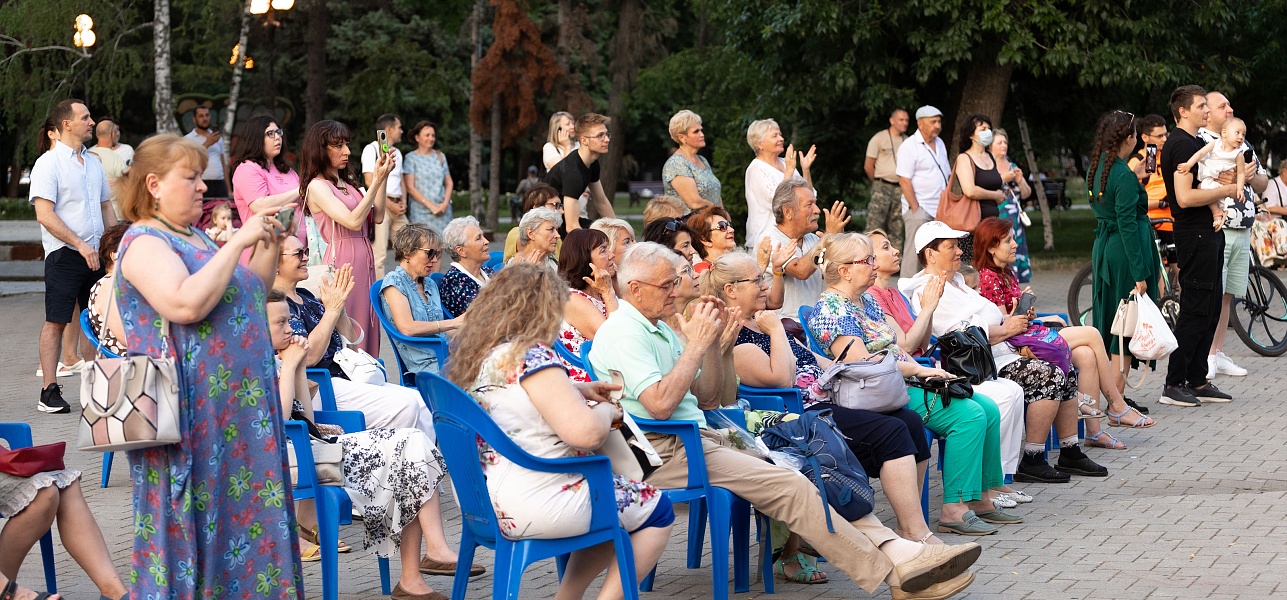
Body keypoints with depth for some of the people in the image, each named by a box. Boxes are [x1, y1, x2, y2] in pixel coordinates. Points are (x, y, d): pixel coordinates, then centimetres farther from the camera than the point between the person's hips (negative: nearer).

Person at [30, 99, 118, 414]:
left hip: (97, 253, 7)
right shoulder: (49, 163, -7)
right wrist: (80, 245, -19)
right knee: (56, 321, -6)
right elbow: (44, 214, -15)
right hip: (64, 254, -7)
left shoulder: (94, 163, 15)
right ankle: (49, 391, -4)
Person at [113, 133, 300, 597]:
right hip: (192, 414, -9)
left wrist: (270, 248, 8)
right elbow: (186, 304, -28)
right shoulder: (144, 242, -11)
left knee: (245, 512, 10)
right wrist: (239, 241, -21)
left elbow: (247, 298, 24)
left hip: (237, 409, 9)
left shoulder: (194, 239, 17)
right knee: (194, 523, -5)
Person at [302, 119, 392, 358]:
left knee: (366, 328, 9)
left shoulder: (346, 183, 14)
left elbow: (377, 217, 8)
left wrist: (383, 177, 5)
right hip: (341, 259, -8)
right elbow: (353, 221, -19)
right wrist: (377, 181, -16)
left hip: (364, 260, 8)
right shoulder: (317, 187, -9)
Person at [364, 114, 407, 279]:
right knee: (379, 254, -11)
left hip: (397, 207, 8)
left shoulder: (397, 152, 21)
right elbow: (370, 181, -11)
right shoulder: (371, 149, -3)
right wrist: (391, 205, -12)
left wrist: (403, 203, 6)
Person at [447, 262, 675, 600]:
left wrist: (576, 392, 16)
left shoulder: (475, 352, 7)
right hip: (533, 506, -10)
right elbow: (586, 433, -26)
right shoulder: (532, 356, -20)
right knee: (657, 510, 9)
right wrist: (605, 409, -5)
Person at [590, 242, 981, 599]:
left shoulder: (657, 328, 20)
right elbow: (660, 404, -22)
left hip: (699, 437, 10)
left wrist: (712, 341, 6)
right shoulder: (623, 331, -10)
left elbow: (706, 398, 20)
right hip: (663, 452, -10)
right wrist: (696, 345, -12)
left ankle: (895, 549, -16)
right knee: (791, 488, -21)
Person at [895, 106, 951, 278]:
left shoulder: (940, 144, 15)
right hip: (919, 208, -7)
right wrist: (915, 209, -18)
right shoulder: (909, 146, -9)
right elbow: (904, 180, -14)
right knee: (914, 253, -9)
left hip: (940, 210, 7)